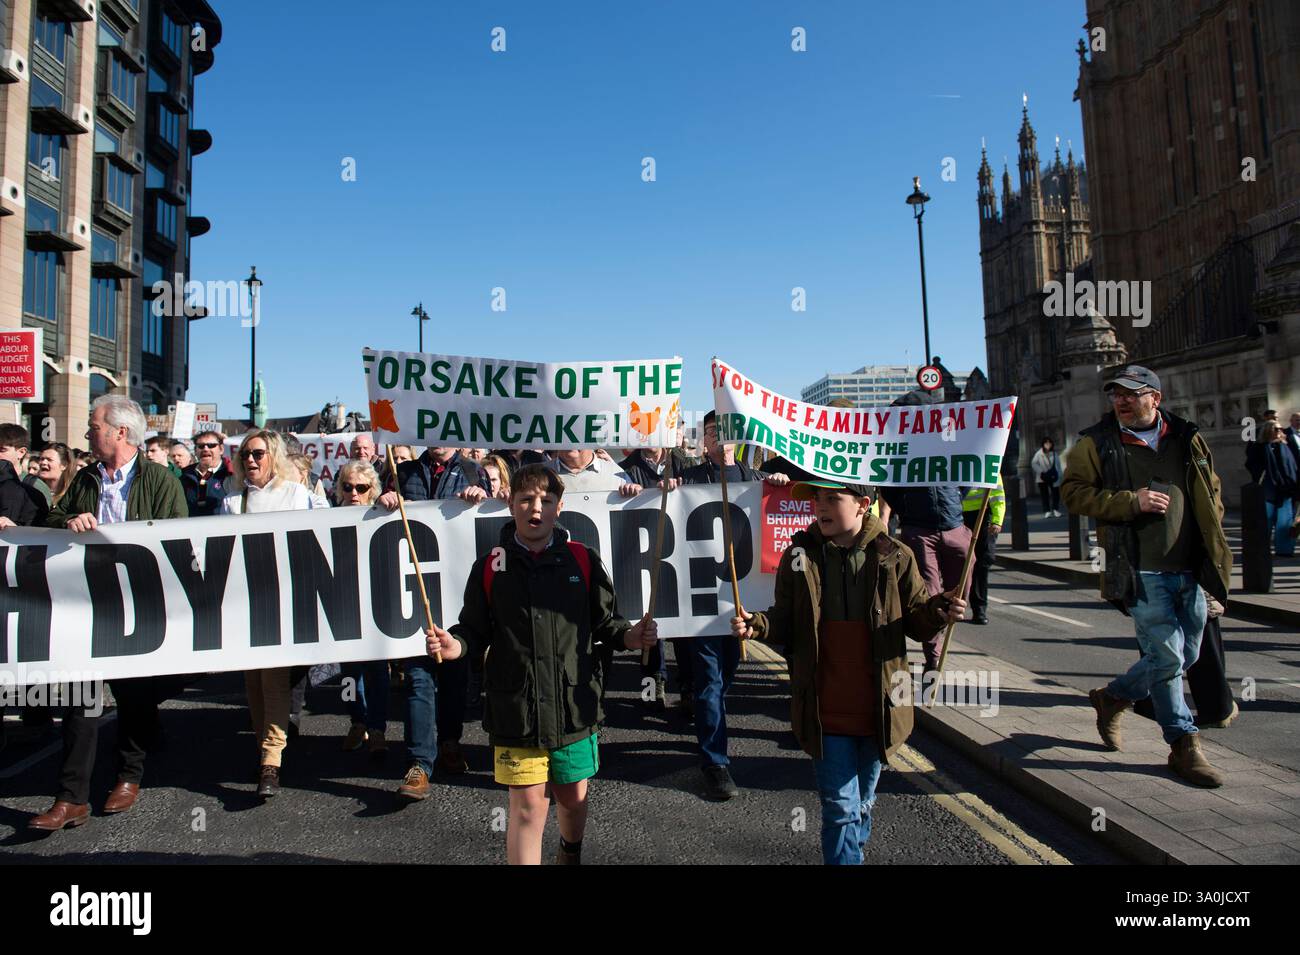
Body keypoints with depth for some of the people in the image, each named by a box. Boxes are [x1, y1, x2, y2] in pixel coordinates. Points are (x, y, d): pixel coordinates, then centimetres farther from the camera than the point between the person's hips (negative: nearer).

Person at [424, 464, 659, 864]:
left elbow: (606, 621, 6)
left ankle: (571, 853, 49)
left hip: (574, 705, 2)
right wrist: (454, 645, -16)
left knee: (573, 797, 18)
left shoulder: (583, 560, 1)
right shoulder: (490, 566, 0)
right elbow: (475, 631, 4)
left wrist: (631, 636, -13)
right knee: (528, 806, 0)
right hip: (516, 708, -1)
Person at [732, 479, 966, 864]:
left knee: (863, 802, 22)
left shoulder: (893, 556, -4)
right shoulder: (800, 556, -3)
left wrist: (938, 612, -20)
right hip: (825, 712, -1)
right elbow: (786, 624, 3)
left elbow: (916, 622, 2)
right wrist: (757, 625, -17)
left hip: (877, 709, 1)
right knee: (840, 807, 1)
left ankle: (851, 846, 47)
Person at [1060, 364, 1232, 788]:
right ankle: (1183, 745, 11)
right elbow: (1073, 492, -5)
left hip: (1190, 570, 5)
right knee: (1167, 654, -7)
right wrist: (1130, 501, -16)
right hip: (1140, 571, -5)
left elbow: (1212, 492, 21)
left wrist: (1211, 541, 10)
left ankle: (1113, 697, 33)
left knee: (1185, 656, 12)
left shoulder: (1188, 439, 10)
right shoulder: (1096, 443, -1)